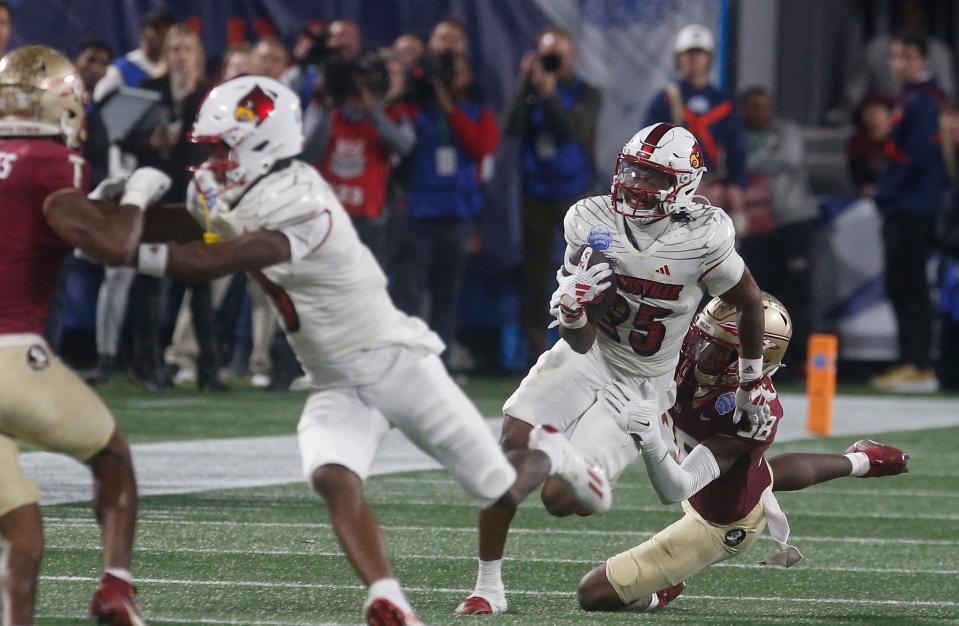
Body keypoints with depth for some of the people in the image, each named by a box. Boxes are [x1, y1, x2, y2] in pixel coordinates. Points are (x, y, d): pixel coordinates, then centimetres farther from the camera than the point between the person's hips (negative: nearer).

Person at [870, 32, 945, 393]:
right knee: (902, 286, 12)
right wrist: (886, 192, 15)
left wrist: (886, 192, -13)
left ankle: (918, 367, -10)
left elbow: (919, 158, -20)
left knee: (909, 286, -10)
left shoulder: (922, 102, -13)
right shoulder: (911, 99, 17)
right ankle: (912, 362, 16)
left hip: (912, 210, -10)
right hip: (903, 210, 10)